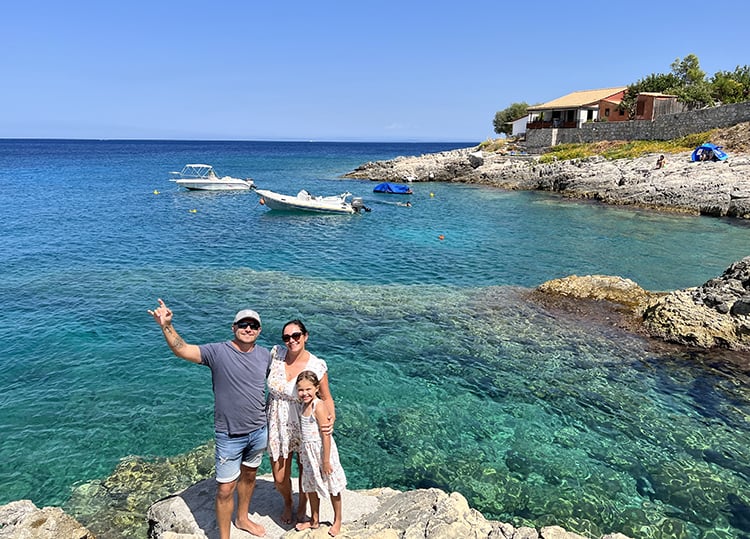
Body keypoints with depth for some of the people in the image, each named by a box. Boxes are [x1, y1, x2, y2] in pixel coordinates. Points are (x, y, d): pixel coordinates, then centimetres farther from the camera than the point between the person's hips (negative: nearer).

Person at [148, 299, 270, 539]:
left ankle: (242, 519, 48)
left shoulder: (265, 355, -2)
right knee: (225, 489, 3)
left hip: (259, 432, 5)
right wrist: (166, 326, -42)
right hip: (230, 436, -5)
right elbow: (181, 350, -27)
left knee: (249, 476, 24)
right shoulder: (218, 352, -16)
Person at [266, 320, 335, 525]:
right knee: (279, 479, 13)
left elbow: (326, 398, -9)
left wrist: (331, 418, -27)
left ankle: (302, 504, 51)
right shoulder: (276, 353, -11)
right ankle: (287, 503, 48)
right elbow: (263, 373, 11)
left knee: (305, 471, 18)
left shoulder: (317, 366, -19)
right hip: (278, 425, 3)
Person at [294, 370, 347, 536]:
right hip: (308, 452, 8)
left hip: (322, 450, -8)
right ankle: (314, 520, 38)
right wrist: (303, 451, 12)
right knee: (310, 487, 20)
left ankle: (337, 521, 29)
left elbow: (326, 435, -22)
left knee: (332, 487, 10)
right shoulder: (305, 405, 3)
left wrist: (326, 461, -21)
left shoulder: (319, 406, -23)